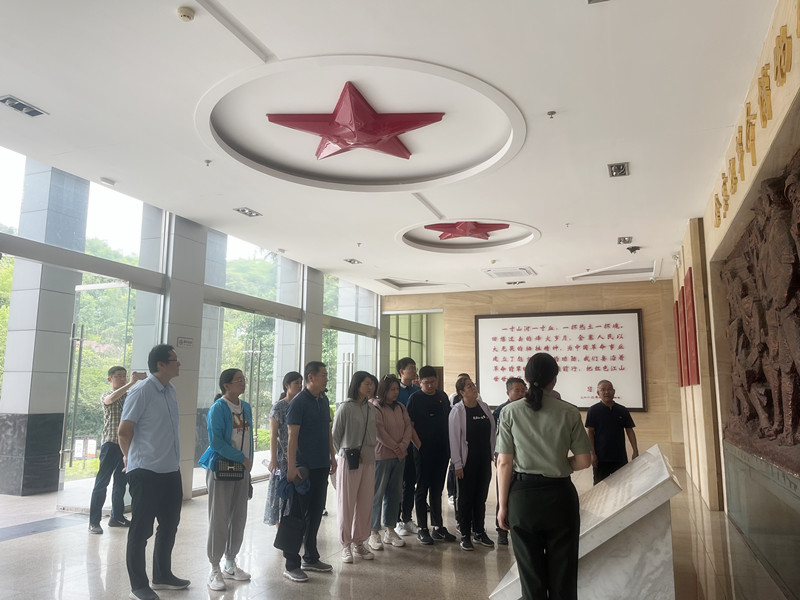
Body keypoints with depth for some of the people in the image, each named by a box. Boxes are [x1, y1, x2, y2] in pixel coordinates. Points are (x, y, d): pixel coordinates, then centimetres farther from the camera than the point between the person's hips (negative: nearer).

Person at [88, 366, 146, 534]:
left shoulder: (130, 396, 15)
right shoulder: (106, 396, -2)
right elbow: (112, 398, -26)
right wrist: (131, 383, -34)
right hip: (110, 444, -5)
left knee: (121, 482, 13)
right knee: (102, 483, -3)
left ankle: (117, 517, 23)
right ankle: (94, 522, 2)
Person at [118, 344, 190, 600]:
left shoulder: (171, 391, 9)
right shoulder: (142, 392, -15)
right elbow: (124, 431, -13)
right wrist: (131, 457, 3)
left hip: (171, 470, 8)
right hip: (146, 472, -8)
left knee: (169, 525, 18)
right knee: (142, 529, 5)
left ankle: (162, 575, 34)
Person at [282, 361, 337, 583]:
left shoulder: (323, 400, 10)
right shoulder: (299, 402, -12)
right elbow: (292, 436, -15)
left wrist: (332, 456, 15)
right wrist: (292, 467, -18)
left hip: (321, 466, 7)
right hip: (303, 467, -7)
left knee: (315, 512, 15)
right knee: (298, 514, 2)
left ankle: (311, 558, 28)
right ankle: (291, 565, 11)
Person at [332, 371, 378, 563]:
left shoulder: (371, 408, 8)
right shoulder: (345, 407, -9)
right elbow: (335, 436, -4)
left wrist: (369, 451, 8)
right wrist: (344, 454, 0)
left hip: (368, 460, 6)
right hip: (348, 460, -5)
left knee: (365, 503, 9)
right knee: (346, 503, 2)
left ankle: (359, 543, 22)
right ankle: (346, 545, 14)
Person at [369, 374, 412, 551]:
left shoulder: (400, 408, 14)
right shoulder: (375, 407, -8)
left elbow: (408, 426, 8)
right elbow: (379, 431, -14)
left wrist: (403, 446, -7)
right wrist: (394, 447, -11)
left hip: (399, 456, 7)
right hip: (381, 455, -7)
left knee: (395, 493, 10)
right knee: (378, 493, -2)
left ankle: (390, 531, 20)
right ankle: (374, 533, 6)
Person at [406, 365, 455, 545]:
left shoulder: (442, 396, 9)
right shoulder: (415, 398, -6)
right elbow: (409, 424, -7)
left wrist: (449, 446, 12)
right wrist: (418, 443, -13)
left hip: (442, 450, 5)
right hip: (423, 450, -5)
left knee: (437, 489, 13)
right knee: (422, 489, 4)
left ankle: (438, 527, 22)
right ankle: (422, 529, 11)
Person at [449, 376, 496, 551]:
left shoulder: (484, 407, 6)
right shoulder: (457, 410, -10)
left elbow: (492, 431, 12)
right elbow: (454, 438, -12)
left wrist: (492, 454, 9)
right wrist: (457, 464, -13)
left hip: (484, 459, 5)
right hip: (467, 461, -5)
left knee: (481, 497, 13)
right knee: (465, 498, 4)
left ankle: (479, 532, 26)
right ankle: (465, 535, 15)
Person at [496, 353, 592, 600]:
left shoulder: (510, 412, -5)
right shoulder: (569, 412, -4)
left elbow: (504, 463, -6)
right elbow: (584, 461, -2)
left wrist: (503, 505, 2)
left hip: (522, 496, 0)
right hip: (560, 495, 0)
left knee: (531, 573, 13)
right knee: (563, 573, 13)